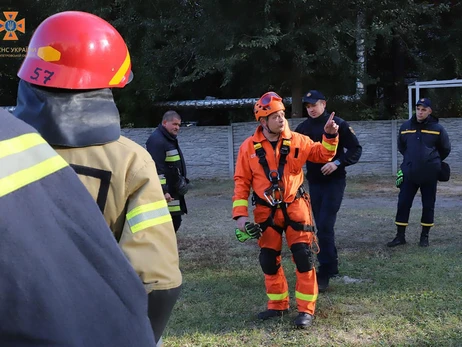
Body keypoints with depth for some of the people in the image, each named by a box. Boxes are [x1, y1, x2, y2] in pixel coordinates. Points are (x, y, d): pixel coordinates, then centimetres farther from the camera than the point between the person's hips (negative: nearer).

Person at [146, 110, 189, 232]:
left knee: (175, 221, 15)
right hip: (164, 192, -10)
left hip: (173, 191, 10)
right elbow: (156, 168, -23)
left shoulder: (170, 139, 17)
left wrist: (182, 181, 20)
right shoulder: (157, 140, -17)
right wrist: (163, 191, -26)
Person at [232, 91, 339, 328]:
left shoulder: (296, 141, -3)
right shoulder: (249, 147, -4)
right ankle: (278, 305, 27)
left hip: (294, 208, -1)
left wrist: (330, 137, -14)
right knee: (268, 259, 10)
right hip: (266, 211, 1)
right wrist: (240, 213, -5)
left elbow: (322, 155, 5)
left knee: (303, 256, -4)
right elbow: (241, 181, 0)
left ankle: (306, 309, 6)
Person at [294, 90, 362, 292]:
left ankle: (324, 274, -9)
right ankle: (331, 266, 24)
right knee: (322, 227, 10)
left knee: (325, 226, -13)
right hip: (314, 182, 5)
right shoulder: (303, 128, 6)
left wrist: (338, 163, -20)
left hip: (335, 181, -5)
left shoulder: (338, 124, -7)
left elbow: (356, 149, -6)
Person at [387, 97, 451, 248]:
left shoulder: (437, 128, -3)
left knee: (428, 205, 6)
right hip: (409, 173, 2)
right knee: (403, 203, 0)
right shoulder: (405, 127, 3)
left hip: (429, 175, -2)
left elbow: (445, 149, 10)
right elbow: (401, 146, 20)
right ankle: (400, 236, 9)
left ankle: (424, 236, 18)